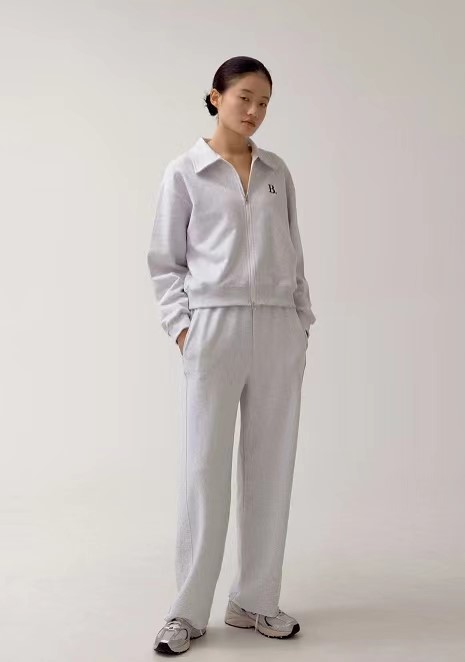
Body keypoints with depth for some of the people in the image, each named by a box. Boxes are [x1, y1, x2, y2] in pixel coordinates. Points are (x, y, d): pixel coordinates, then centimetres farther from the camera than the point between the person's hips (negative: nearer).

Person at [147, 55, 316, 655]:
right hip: (216, 327, -3)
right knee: (205, 466, -1)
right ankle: (188, 611, 11)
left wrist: (303, 323, 9)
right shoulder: (184, 173, 3)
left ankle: (255, 600, 19)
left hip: (278, 329, 4)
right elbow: (165, 262, 4)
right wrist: (181, 325, -7)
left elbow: (293, 252, 15)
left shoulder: (277, 172, 13)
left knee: (270, 466, 6)